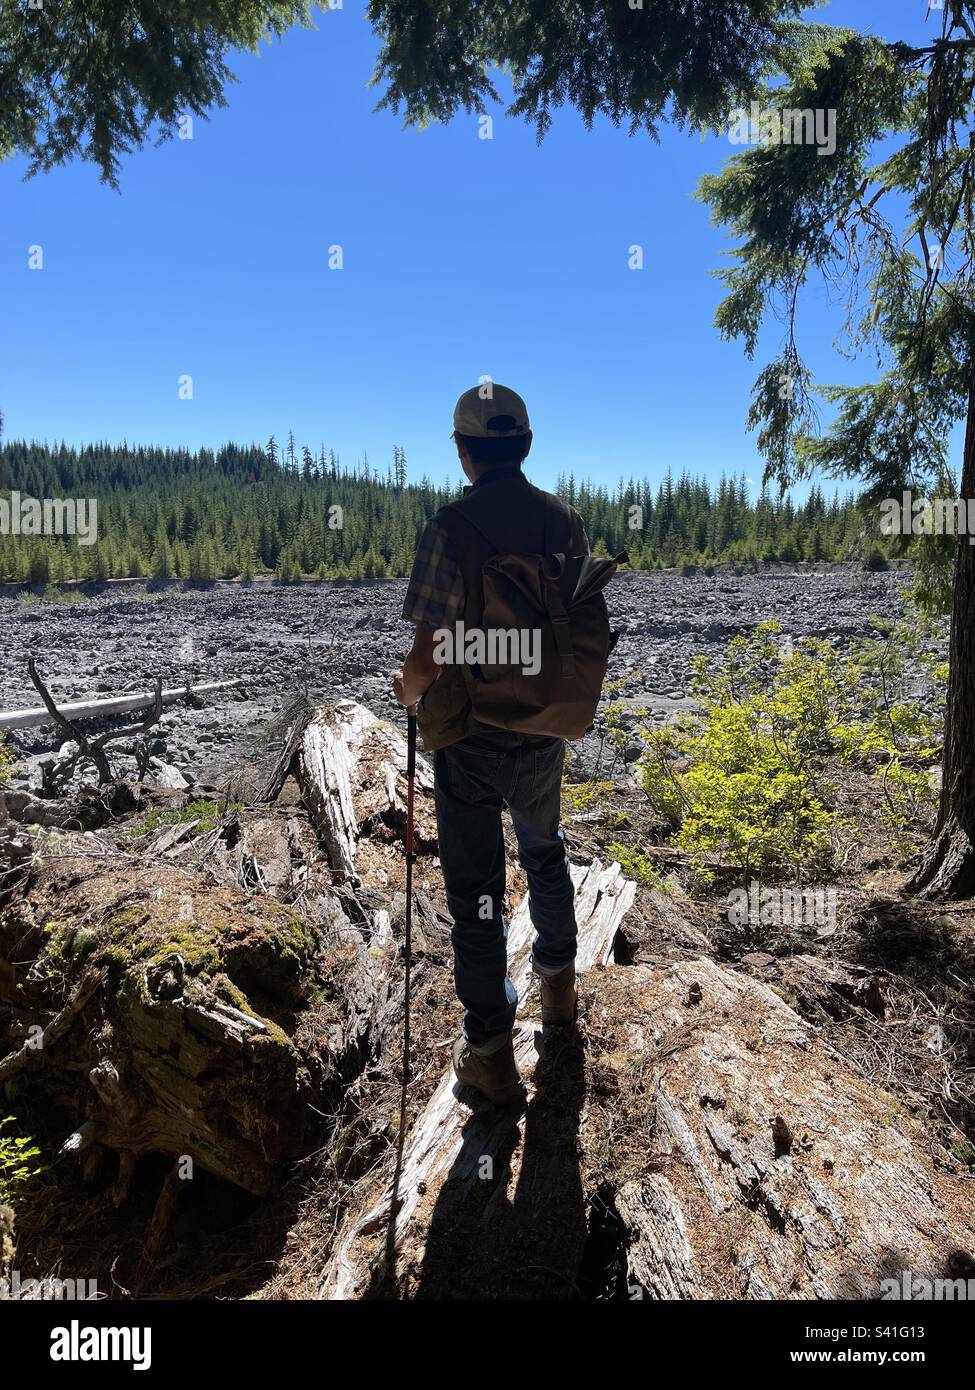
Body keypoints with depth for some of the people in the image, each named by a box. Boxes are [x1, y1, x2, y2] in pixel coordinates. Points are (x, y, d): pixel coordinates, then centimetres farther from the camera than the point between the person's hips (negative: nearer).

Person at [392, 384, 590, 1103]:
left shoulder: (452, 527, -17)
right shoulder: (567, 520, -2)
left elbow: (427, 651, -19)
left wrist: (409, 688, 3)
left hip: (470, 738, -5)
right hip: (546, 729, 5)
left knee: (475, 887, 8)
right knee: (545, 852, 28)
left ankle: (491, 1049, 19)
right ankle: (558, 979, 47)